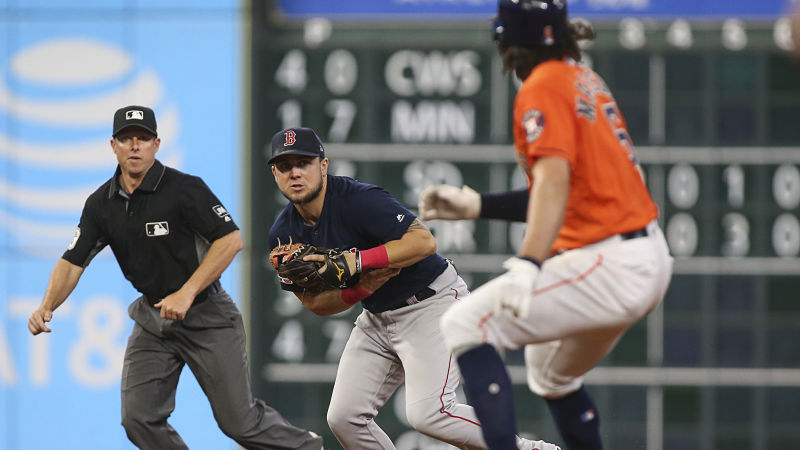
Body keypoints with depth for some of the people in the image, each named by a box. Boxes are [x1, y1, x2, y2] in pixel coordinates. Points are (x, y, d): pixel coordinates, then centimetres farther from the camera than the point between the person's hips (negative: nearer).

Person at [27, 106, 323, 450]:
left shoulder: (185, 189, -15)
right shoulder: (101, 204, 1)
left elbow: (231, 240, -17)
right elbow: (73, 262, 1)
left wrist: (187, 293, -23)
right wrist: (47, 307, -18)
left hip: (206, 316, -5)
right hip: (153, 317, 5)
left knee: (239, 420, -4)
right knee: (139, 419, -5)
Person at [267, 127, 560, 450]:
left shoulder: (359, 199, -23)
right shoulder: (283, 235, -2)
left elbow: (424, 241, -30)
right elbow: (314, 302, 4)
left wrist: (357, 261, -35)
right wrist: (360, 289, -17)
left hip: (433, 304, -8)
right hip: (377, 319, 8)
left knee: (426, 414, -22)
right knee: (343, 418, -3)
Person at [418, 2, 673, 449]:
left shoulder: (544, 86, -10)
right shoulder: (585, 80, 17)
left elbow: (555, 178, -24)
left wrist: (528, 264, -35)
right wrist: (478, 204, 23)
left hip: (608, 267, -10)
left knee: (464, 326, -13)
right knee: (553, 374, 30)